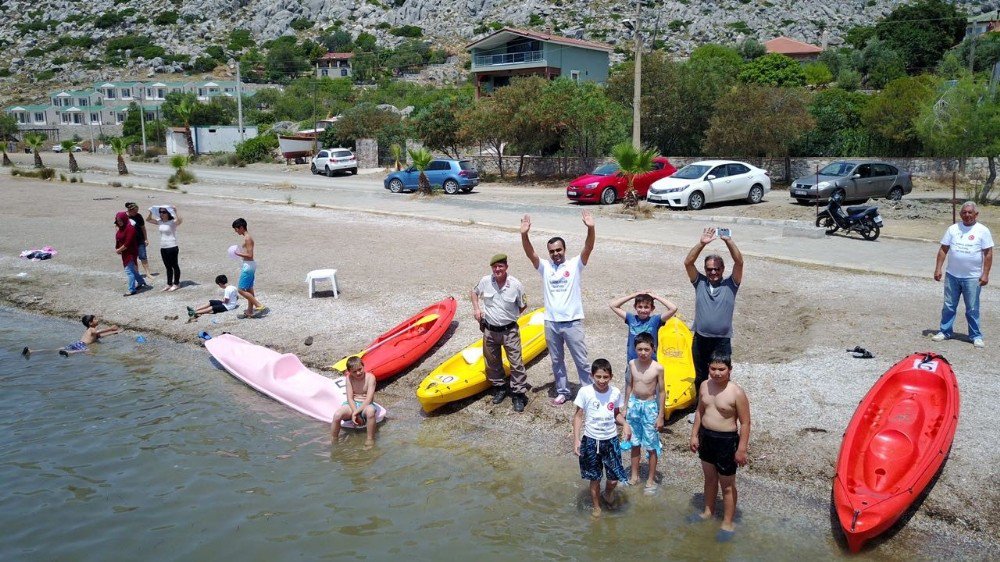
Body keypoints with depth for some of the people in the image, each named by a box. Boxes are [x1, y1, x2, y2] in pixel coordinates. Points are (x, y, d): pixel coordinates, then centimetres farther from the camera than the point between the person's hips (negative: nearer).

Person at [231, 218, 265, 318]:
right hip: (250, 265, 10)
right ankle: (250, 312, 20)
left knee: (241, 289, -7)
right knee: (249, 290, 14)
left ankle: (259, 305, -8)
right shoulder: (248, 237, 13)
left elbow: (249, 255, -23)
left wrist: (239, 254, -12)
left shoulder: (247, 238, -17)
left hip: (248, 265, -10)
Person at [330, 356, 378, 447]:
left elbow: (369, 399, -15)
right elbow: (350, 398, -4)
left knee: (370, 411, -41)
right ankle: (334, 441, -8)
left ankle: (370, 439, -25)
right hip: (352, 405, 3)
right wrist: (355, 413, -21)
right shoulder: (349, 378, 1)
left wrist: (356, 412, -24)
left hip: (366, 405, -3)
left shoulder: (370, 377, -8)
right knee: (337, 415, -29)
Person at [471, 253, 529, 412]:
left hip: (509, 330, -3)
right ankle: (499, 387, 35)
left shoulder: (515, 284, -12)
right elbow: (474, 293, 15)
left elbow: (523, 306, 2)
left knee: (516, 362, -1)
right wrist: (476, 309, 2)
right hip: (490, 330, 3)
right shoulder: (485, 281, -6)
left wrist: (510, 316, -2)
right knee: (492, 362, 15)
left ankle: (519, 394, 10)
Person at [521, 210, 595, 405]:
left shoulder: (575, 264, -3)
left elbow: (588, 248, -18)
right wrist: (524, 235, -30)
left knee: (581, 360, 5)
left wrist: (591, 229, -37)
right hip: (551, 323, 3)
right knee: (556, 361, 15)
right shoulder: (545, 267, 3)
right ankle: (562, 392, 30)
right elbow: (530, 253, -12)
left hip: (572, 322, -3)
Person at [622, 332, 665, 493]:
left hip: (650, 407, -3)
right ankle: (634, 475, 32)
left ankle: (651, 480, 21)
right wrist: (626, 407, 11)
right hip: (634, 405, 3)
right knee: (634, 443, 16)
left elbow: (661, 392, -8)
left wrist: (660, 416, -6)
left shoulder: (658, 368, -16)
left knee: (651, 446, 6)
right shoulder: (632, 364, -6)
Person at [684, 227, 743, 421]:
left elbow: (739, 262, -15)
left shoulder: (730, 285, -1)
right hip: (700, 339, 2)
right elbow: (688, 263, -9)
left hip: (722, 341, -2)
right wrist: (702, 243, -19)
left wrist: (728, 241, -23)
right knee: (700, 377, 15)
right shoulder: (700, 282, 3)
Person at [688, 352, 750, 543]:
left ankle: (727, 524, 21)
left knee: (727, 484, 8)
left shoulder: (736, 393, -21)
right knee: (709, 477, 23)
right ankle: (708, 511, 42)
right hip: (705, 437, 6)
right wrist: (694, 435, 9)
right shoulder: (705, 386, -3)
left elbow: (745, 422, -16)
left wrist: (741, 449, -17)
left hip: (726, 441, -6)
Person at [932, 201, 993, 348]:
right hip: (952, 275, 3)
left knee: (972, 309, 4)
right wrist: (938, 269, 0)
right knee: (948, 306, 10)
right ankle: (945, 332, 21)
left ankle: (976, 336, 14)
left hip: (973, 277, -2)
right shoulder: (953, 229, 4)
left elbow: (988, 253, -4)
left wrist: (985, 274, -10)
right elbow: (943, 250, 6)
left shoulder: (983, 231, -3)